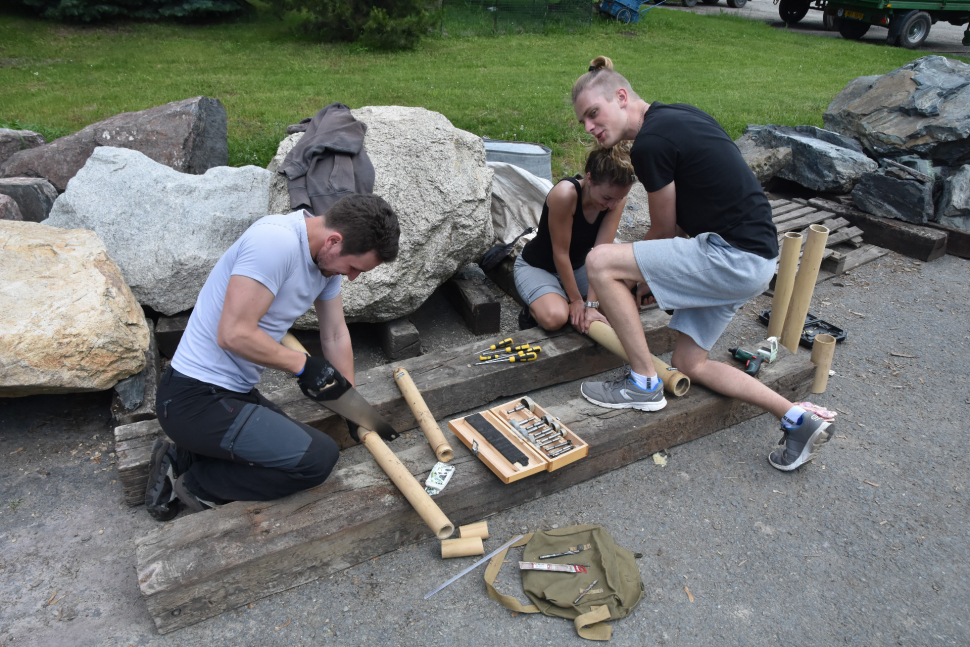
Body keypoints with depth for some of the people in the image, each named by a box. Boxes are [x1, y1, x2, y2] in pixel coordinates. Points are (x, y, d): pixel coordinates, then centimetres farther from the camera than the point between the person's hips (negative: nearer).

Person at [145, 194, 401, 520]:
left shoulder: (329, 257, 4)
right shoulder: (277, 241, -25)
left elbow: (336, 337, 11)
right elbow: (234, 334, -28)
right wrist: (302, 364, -15)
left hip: (233, 392, 10)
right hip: (195, 400, -10)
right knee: (319, 457, -16)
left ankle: (182, 458, 17)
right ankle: (198, 485, 1)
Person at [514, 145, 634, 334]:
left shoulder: (617, 198, -17)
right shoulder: (565, 193, -33)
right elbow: (560, 252, -25)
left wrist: (591, 304, -25)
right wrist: (576, 299, -18)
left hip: (577, 266, 6)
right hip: (536, 267, -6)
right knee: (555, 318, -33)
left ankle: (564, 303, 5)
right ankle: (536, 307, 1)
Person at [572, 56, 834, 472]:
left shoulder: (650, 142, -15)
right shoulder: (679, 116, 15)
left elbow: (663, 231, -4)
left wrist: (632, 276, 15)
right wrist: (653, 276, 21)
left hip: (735, 257, -10)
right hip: (754, 255, 10)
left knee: (600, 262, -13)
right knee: (689, 364, 16)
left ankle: (644, 384, -2)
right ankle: (797, 421, 16)